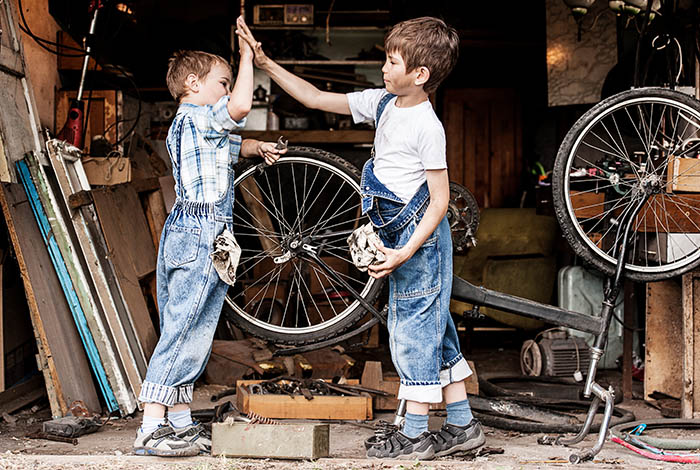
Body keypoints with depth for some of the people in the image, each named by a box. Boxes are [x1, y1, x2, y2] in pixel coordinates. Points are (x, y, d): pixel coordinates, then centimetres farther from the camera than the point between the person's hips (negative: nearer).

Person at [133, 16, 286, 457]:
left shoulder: (187, 125, 23)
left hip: (189, 233, 11)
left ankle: (181, 422, 15)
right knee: (183, 330, -12)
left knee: (193, 333, 11)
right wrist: (247, 57, -13)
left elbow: (233, 146, 39)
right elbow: (240, 106, -25)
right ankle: (152, 428, -14)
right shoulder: (197, 117, -8)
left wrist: (258, 147, 22)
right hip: (200, 234, -11)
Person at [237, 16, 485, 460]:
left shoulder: (427, 126, -18)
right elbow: (318, 99, 12)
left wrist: (405, 253, -22)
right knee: (432, 327, 12)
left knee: (414, 329, -3)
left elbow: (440, 199, -17)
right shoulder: (383, 103, 6)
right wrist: (265, 62, 7)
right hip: (400, 235, 9)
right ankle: (462, 425, 20)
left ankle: (415, 434, 6)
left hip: (420, 236, -9)